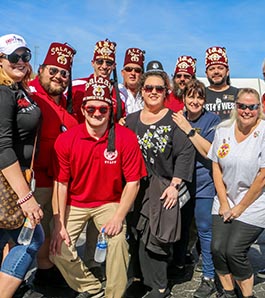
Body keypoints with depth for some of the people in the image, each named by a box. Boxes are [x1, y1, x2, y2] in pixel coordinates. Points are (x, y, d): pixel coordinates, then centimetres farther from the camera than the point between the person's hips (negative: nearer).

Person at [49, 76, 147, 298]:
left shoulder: (126, 138, -15)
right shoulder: (65, 140, -12)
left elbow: (133, 182, -11)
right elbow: (61, 184, -7)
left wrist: (119, 217, -18)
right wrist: (59, 224, -11)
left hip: (110, 203, -2)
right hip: (74, 203, 2)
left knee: (118, 241, -25)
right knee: (58, 249, -10)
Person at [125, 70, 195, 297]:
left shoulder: (174, 120, -1)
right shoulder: (131, 120, 11)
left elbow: (185, 153, -7)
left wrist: (174, 185, -12)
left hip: (164, 188, -3)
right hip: (136, 187, 4)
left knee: (155, 238, -3)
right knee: (141, 235, 4)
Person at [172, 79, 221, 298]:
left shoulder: (212, 120, -5)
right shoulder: (176, 119, 7)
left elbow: (210, 153, -17)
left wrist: (189, 130, -21)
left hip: (204, 183, -4)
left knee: (205, 229, -1)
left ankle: (210, 277, 14)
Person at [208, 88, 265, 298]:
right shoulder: (223, 129, 1)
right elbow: (216, 168, 5)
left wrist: (240, 207, -8)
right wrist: (224, 203, 0)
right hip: (225, 202, 4)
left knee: (234, 251, -9)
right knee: (217, 248, -3)